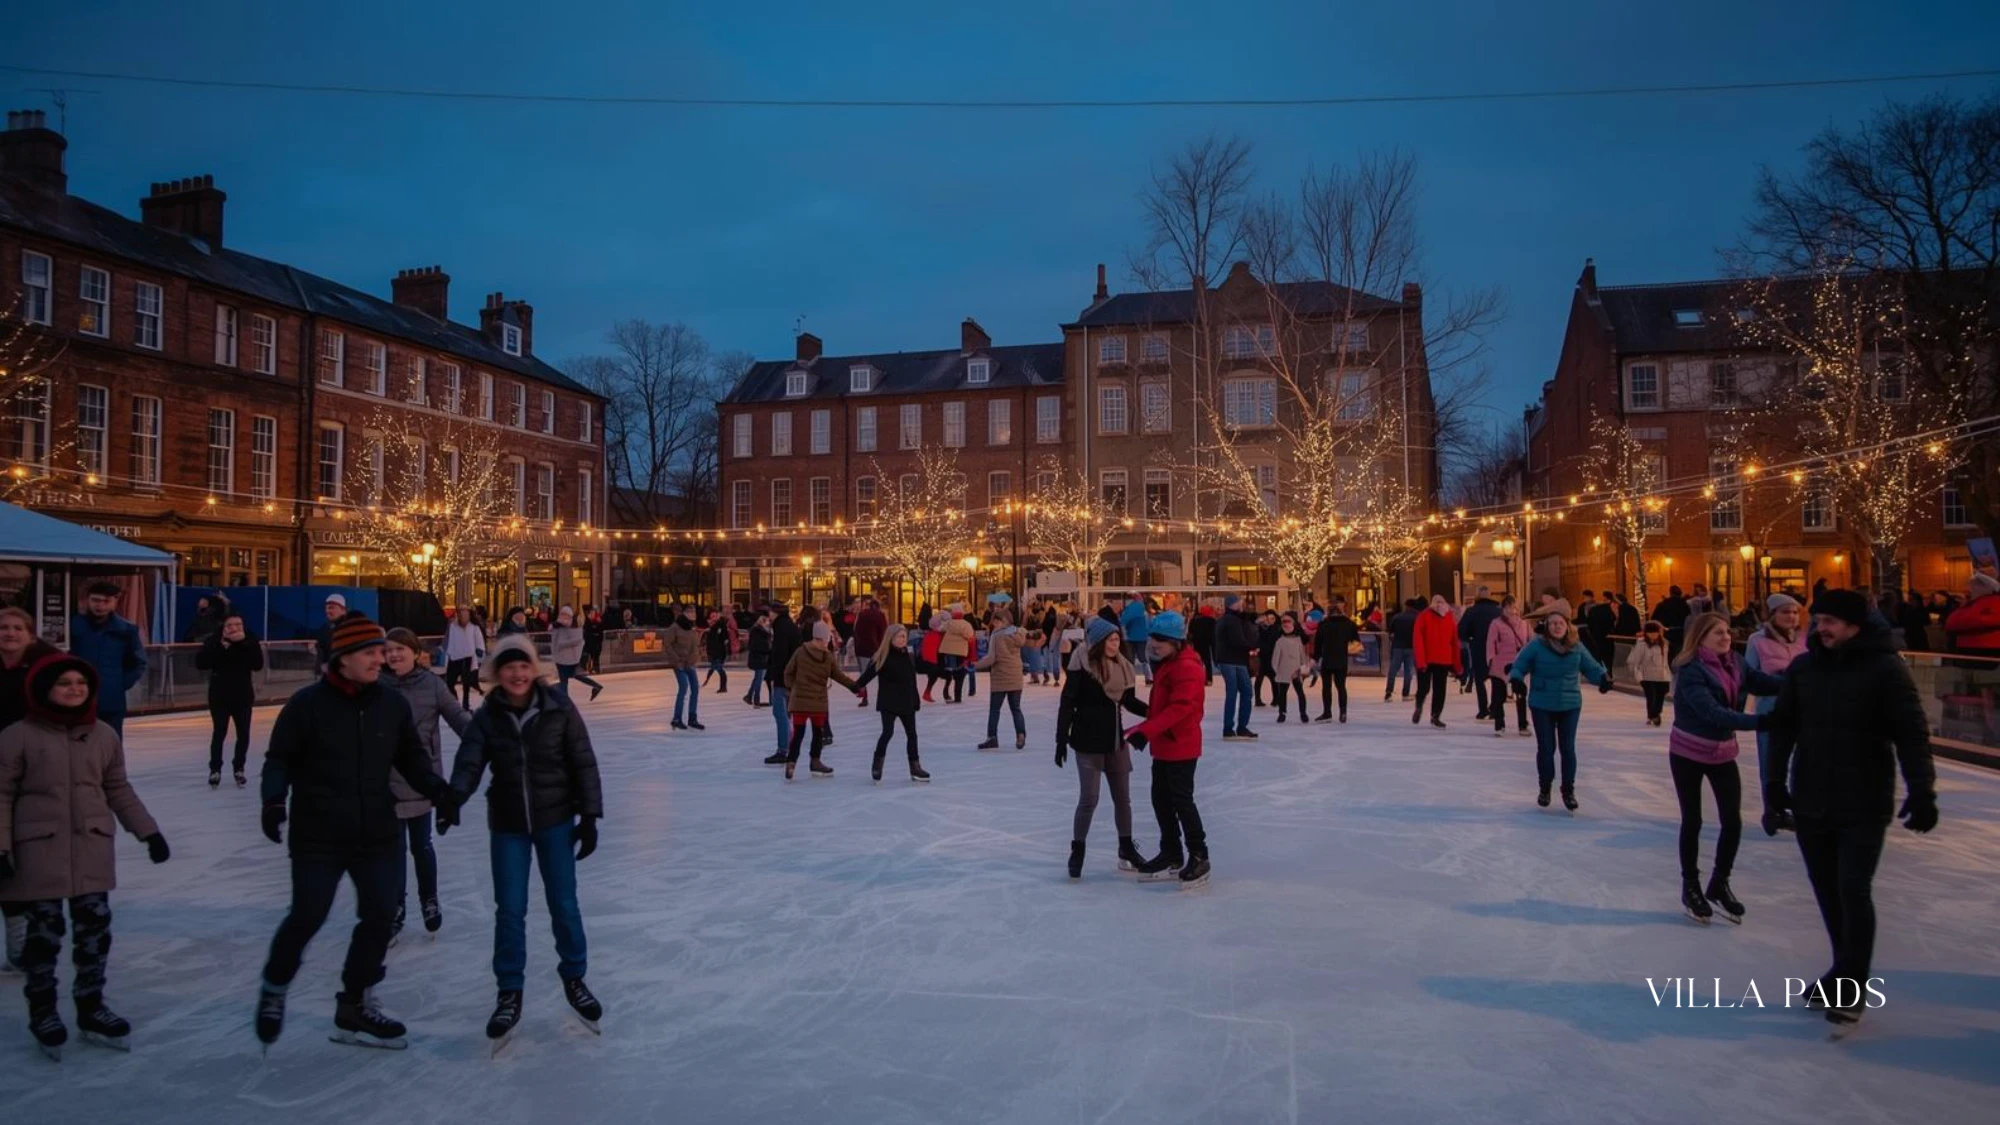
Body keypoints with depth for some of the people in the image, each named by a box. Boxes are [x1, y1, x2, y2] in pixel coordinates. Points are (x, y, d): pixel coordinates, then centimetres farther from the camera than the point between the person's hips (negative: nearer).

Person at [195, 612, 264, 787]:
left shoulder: (250, 640, -5)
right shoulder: (214, 640, -7)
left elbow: (258, 665, -16)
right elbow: (200, 663, -16)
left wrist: (244, 644, -24)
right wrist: (220, 647, -24)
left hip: (243, 695, 1)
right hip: (219, 695, -1)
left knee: (243, 734, 5)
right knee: (218, 733, -1)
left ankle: (239, 769, 19)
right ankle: (215, 770, 12)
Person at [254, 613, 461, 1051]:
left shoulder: (392, 703, 0)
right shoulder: (308, 703, -11)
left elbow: (410, 756, 10)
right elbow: (280, 758, -5)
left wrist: (437, 789, -3)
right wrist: (274, 799, -20)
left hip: (379, 833, 4)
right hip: (318, 835, -4)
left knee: (380, 916, 6)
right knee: (307, 917, 3)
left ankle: (355, 1006, 23)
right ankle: (274, 989, 34)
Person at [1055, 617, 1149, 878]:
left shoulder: (1121, 666, 2)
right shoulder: (1082, 667, -16)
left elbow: (1129, 701, 12)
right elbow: (1067, 705, -14)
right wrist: (1061, 739, -15)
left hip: (1115, 739, 6)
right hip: (1088, 741, -6)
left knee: (1123, 797, 14)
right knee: (1089, 799, -3)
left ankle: (1127, 849, 30)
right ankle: (1077, 851, 14)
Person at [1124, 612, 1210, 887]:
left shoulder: (1187, 668, -19)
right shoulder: (1164, 665, 13)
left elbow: (1179, 708, -28)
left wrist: (1146, 731, -33)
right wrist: (1142, 730, 14)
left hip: (1181, 745, -10)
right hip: (1163, 745, 10)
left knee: (1181, 800, -5)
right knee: (1161, 798, 14)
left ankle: (1199, 857, 6)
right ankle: (1171, 855, 25)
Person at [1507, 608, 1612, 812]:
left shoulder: (1576, 648, -2)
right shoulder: (1536, 646, -11)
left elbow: (1591, 666, 3)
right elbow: (1519, 665, -9)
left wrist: (1603, 677, -16)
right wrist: (1517, 678, -28)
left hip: (1570, 705, 2)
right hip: (1542, 706, -2)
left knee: (1568, 748, 5)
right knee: (1546, 748, 6)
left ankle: (1568, 790, 20)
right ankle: (1545, 788, 25)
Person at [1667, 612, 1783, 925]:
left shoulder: (1733, 664, -2)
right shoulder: (1690, 671, -22)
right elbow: (1712, 712, -32)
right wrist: (1759, 721, -41)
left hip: (1723, 753, 5)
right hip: (1688, 753, -5)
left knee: (1733, 821, 4)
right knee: (1692, 820, 7)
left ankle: (1719, 884, 26)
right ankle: (1691, 887, 25)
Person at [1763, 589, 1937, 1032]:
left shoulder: (1885, 668, -9)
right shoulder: (1803, 668, 3)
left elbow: (1912, 734, -12)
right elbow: (1782, 730, 8)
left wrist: (1921, 793, -19)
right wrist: (1775, 787, 6)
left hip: (1864, 807, -4)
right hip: (1810, 804, 5)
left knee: (1853, 892, -6)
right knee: (1828, 893, 13)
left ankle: (1851, 986, 6)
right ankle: (1845, 969, 30)